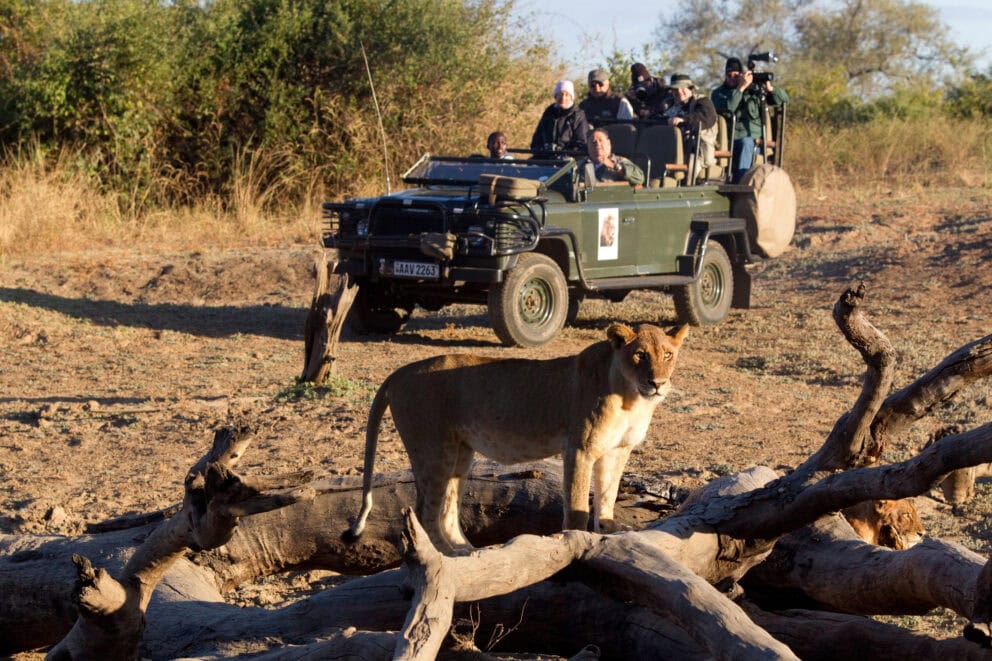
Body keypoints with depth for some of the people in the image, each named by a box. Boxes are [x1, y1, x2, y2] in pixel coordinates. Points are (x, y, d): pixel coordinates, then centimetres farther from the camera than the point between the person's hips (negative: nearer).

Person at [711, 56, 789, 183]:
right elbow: (726, 110, -11)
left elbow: (784, 99, 16)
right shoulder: (718, 93, 13)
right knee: (746, 142, -32)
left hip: (756, 140, 0)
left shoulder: (754, 89, 16)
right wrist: (741, 88, -14)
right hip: (732, 141, 0)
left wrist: (770, 89, -4)